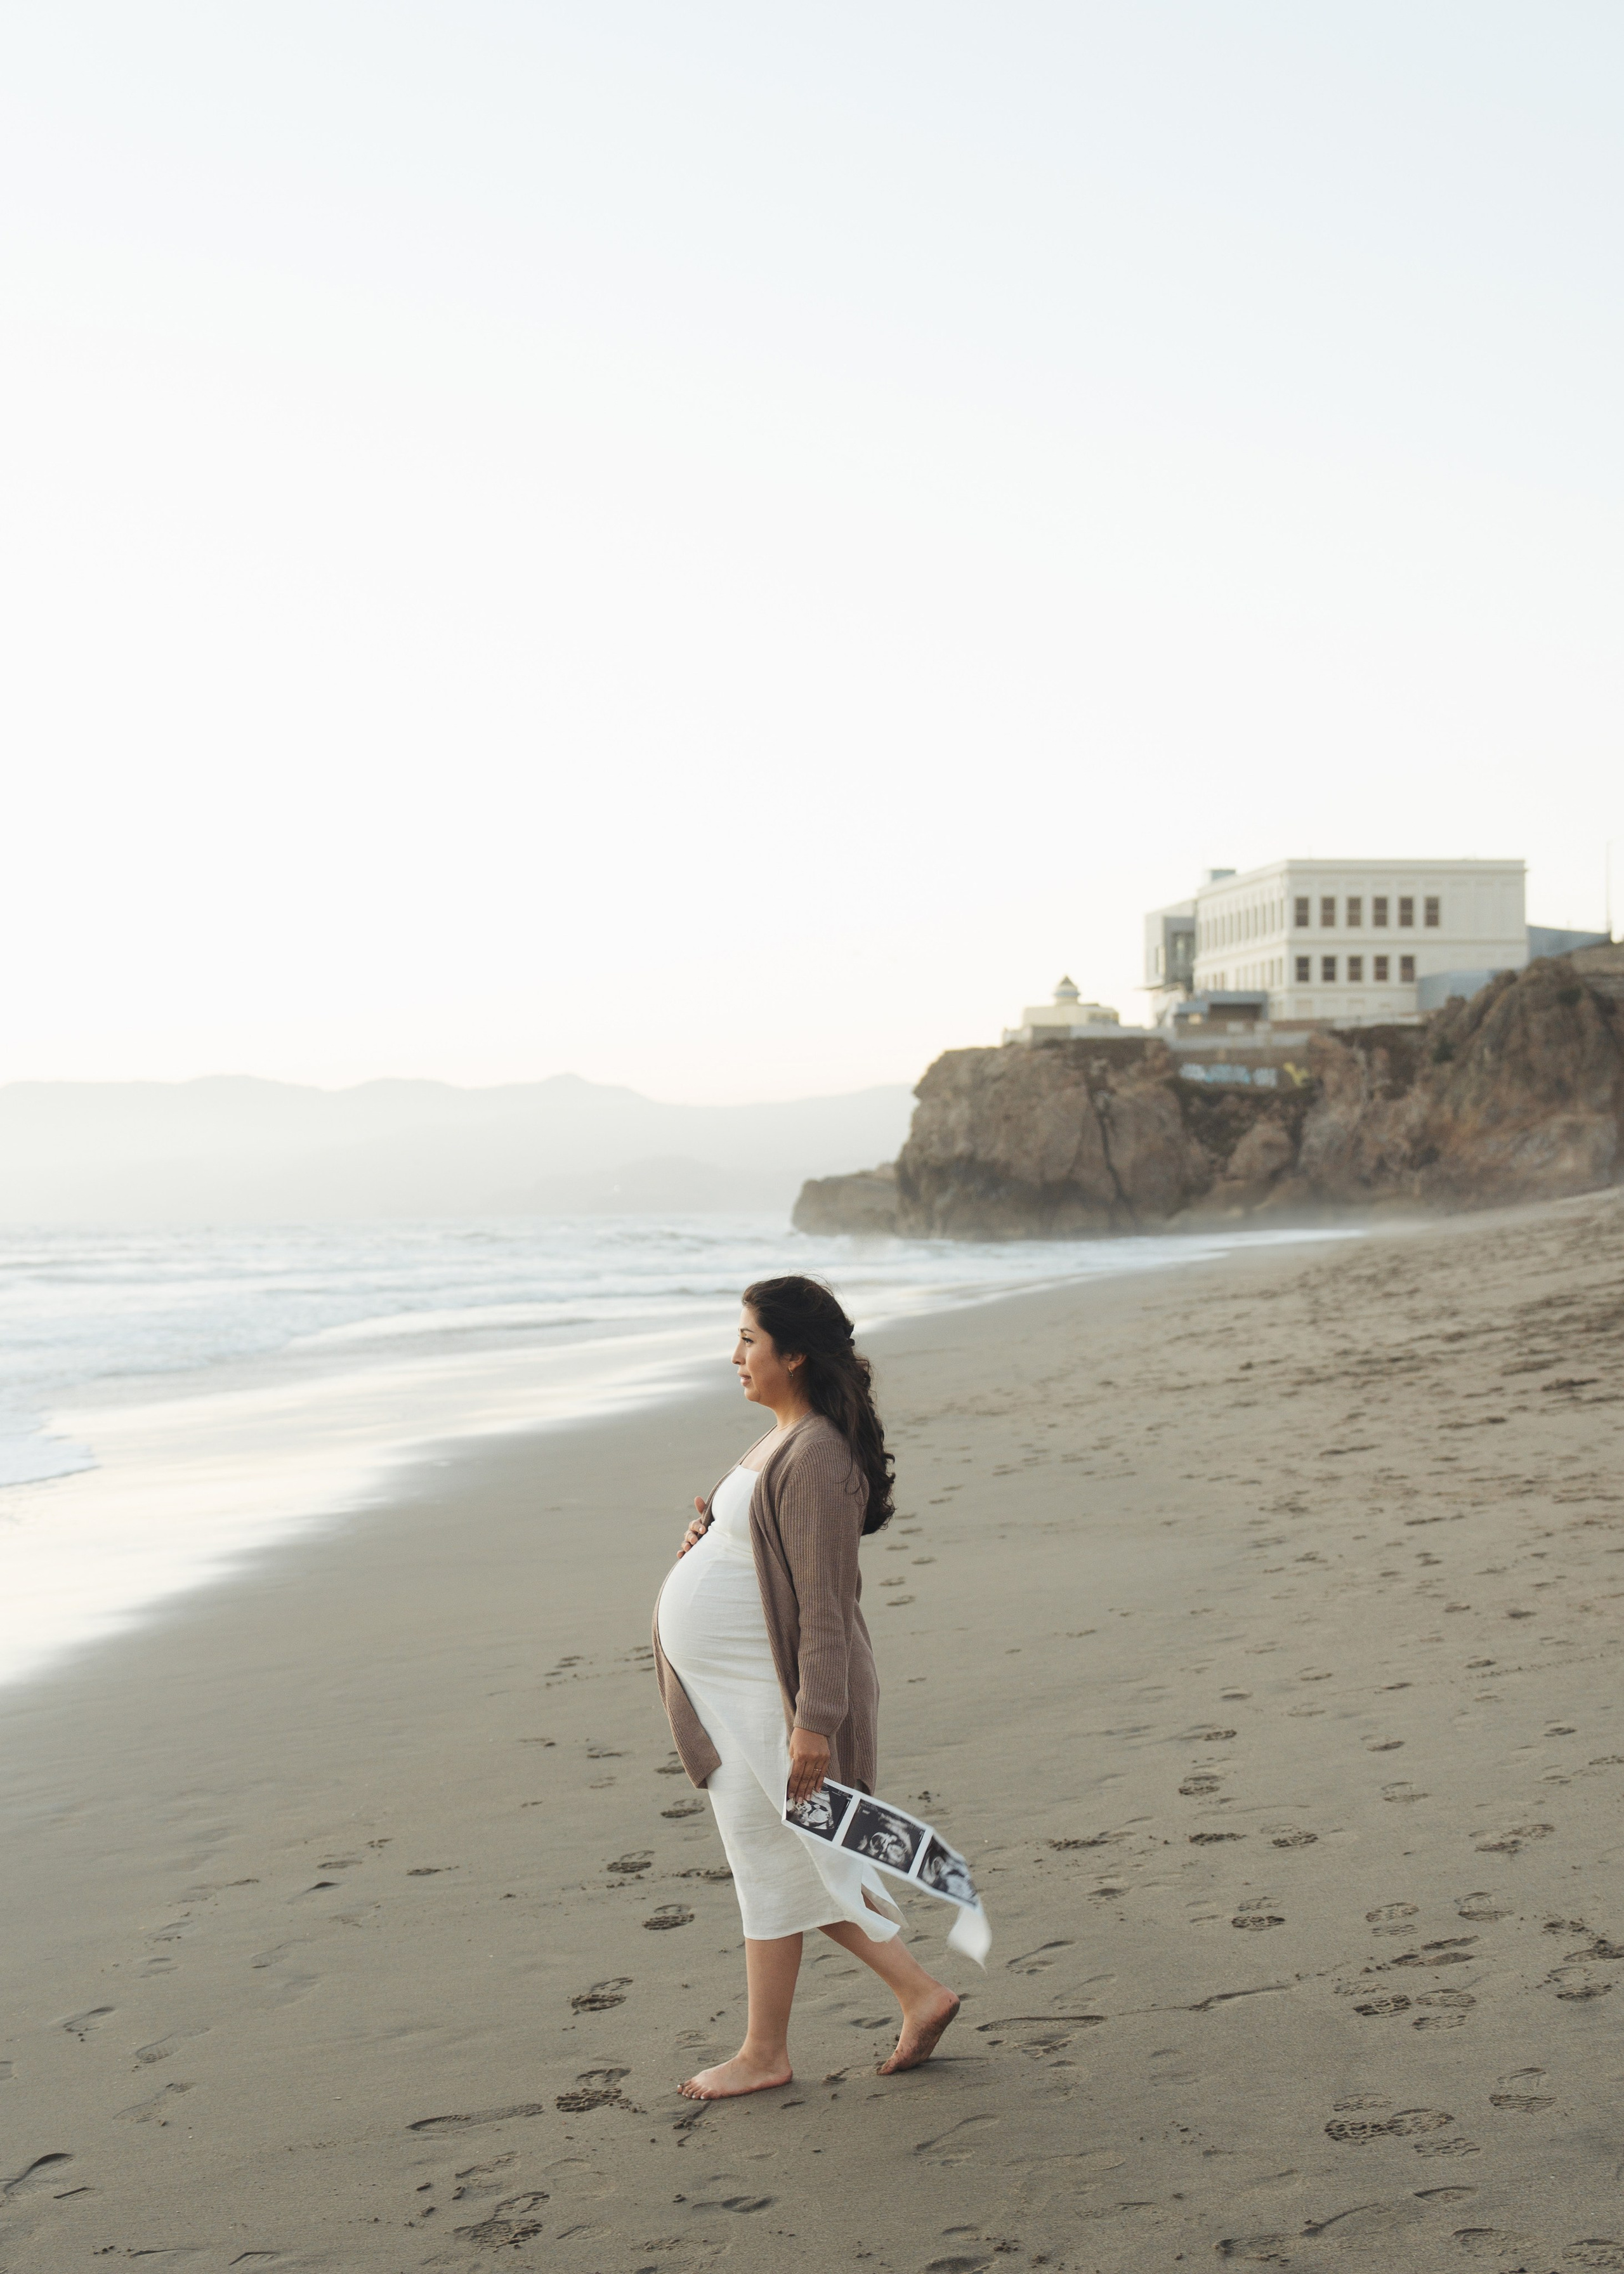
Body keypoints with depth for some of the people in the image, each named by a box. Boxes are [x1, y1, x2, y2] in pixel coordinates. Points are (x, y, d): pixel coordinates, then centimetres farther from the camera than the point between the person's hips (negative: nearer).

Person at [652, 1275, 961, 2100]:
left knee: (772, 1863, 3)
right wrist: (713, 1530, 6)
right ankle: (919, 1994, 23)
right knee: (787, 1863, 16)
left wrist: (813, 1722, -25)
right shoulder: (786, 1438, 11)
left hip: (769, 1696, -11)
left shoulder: (816, 1458, -21)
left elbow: (826, 1604, -24)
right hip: (734, 1691, 11)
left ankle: (763, 2053, 17)